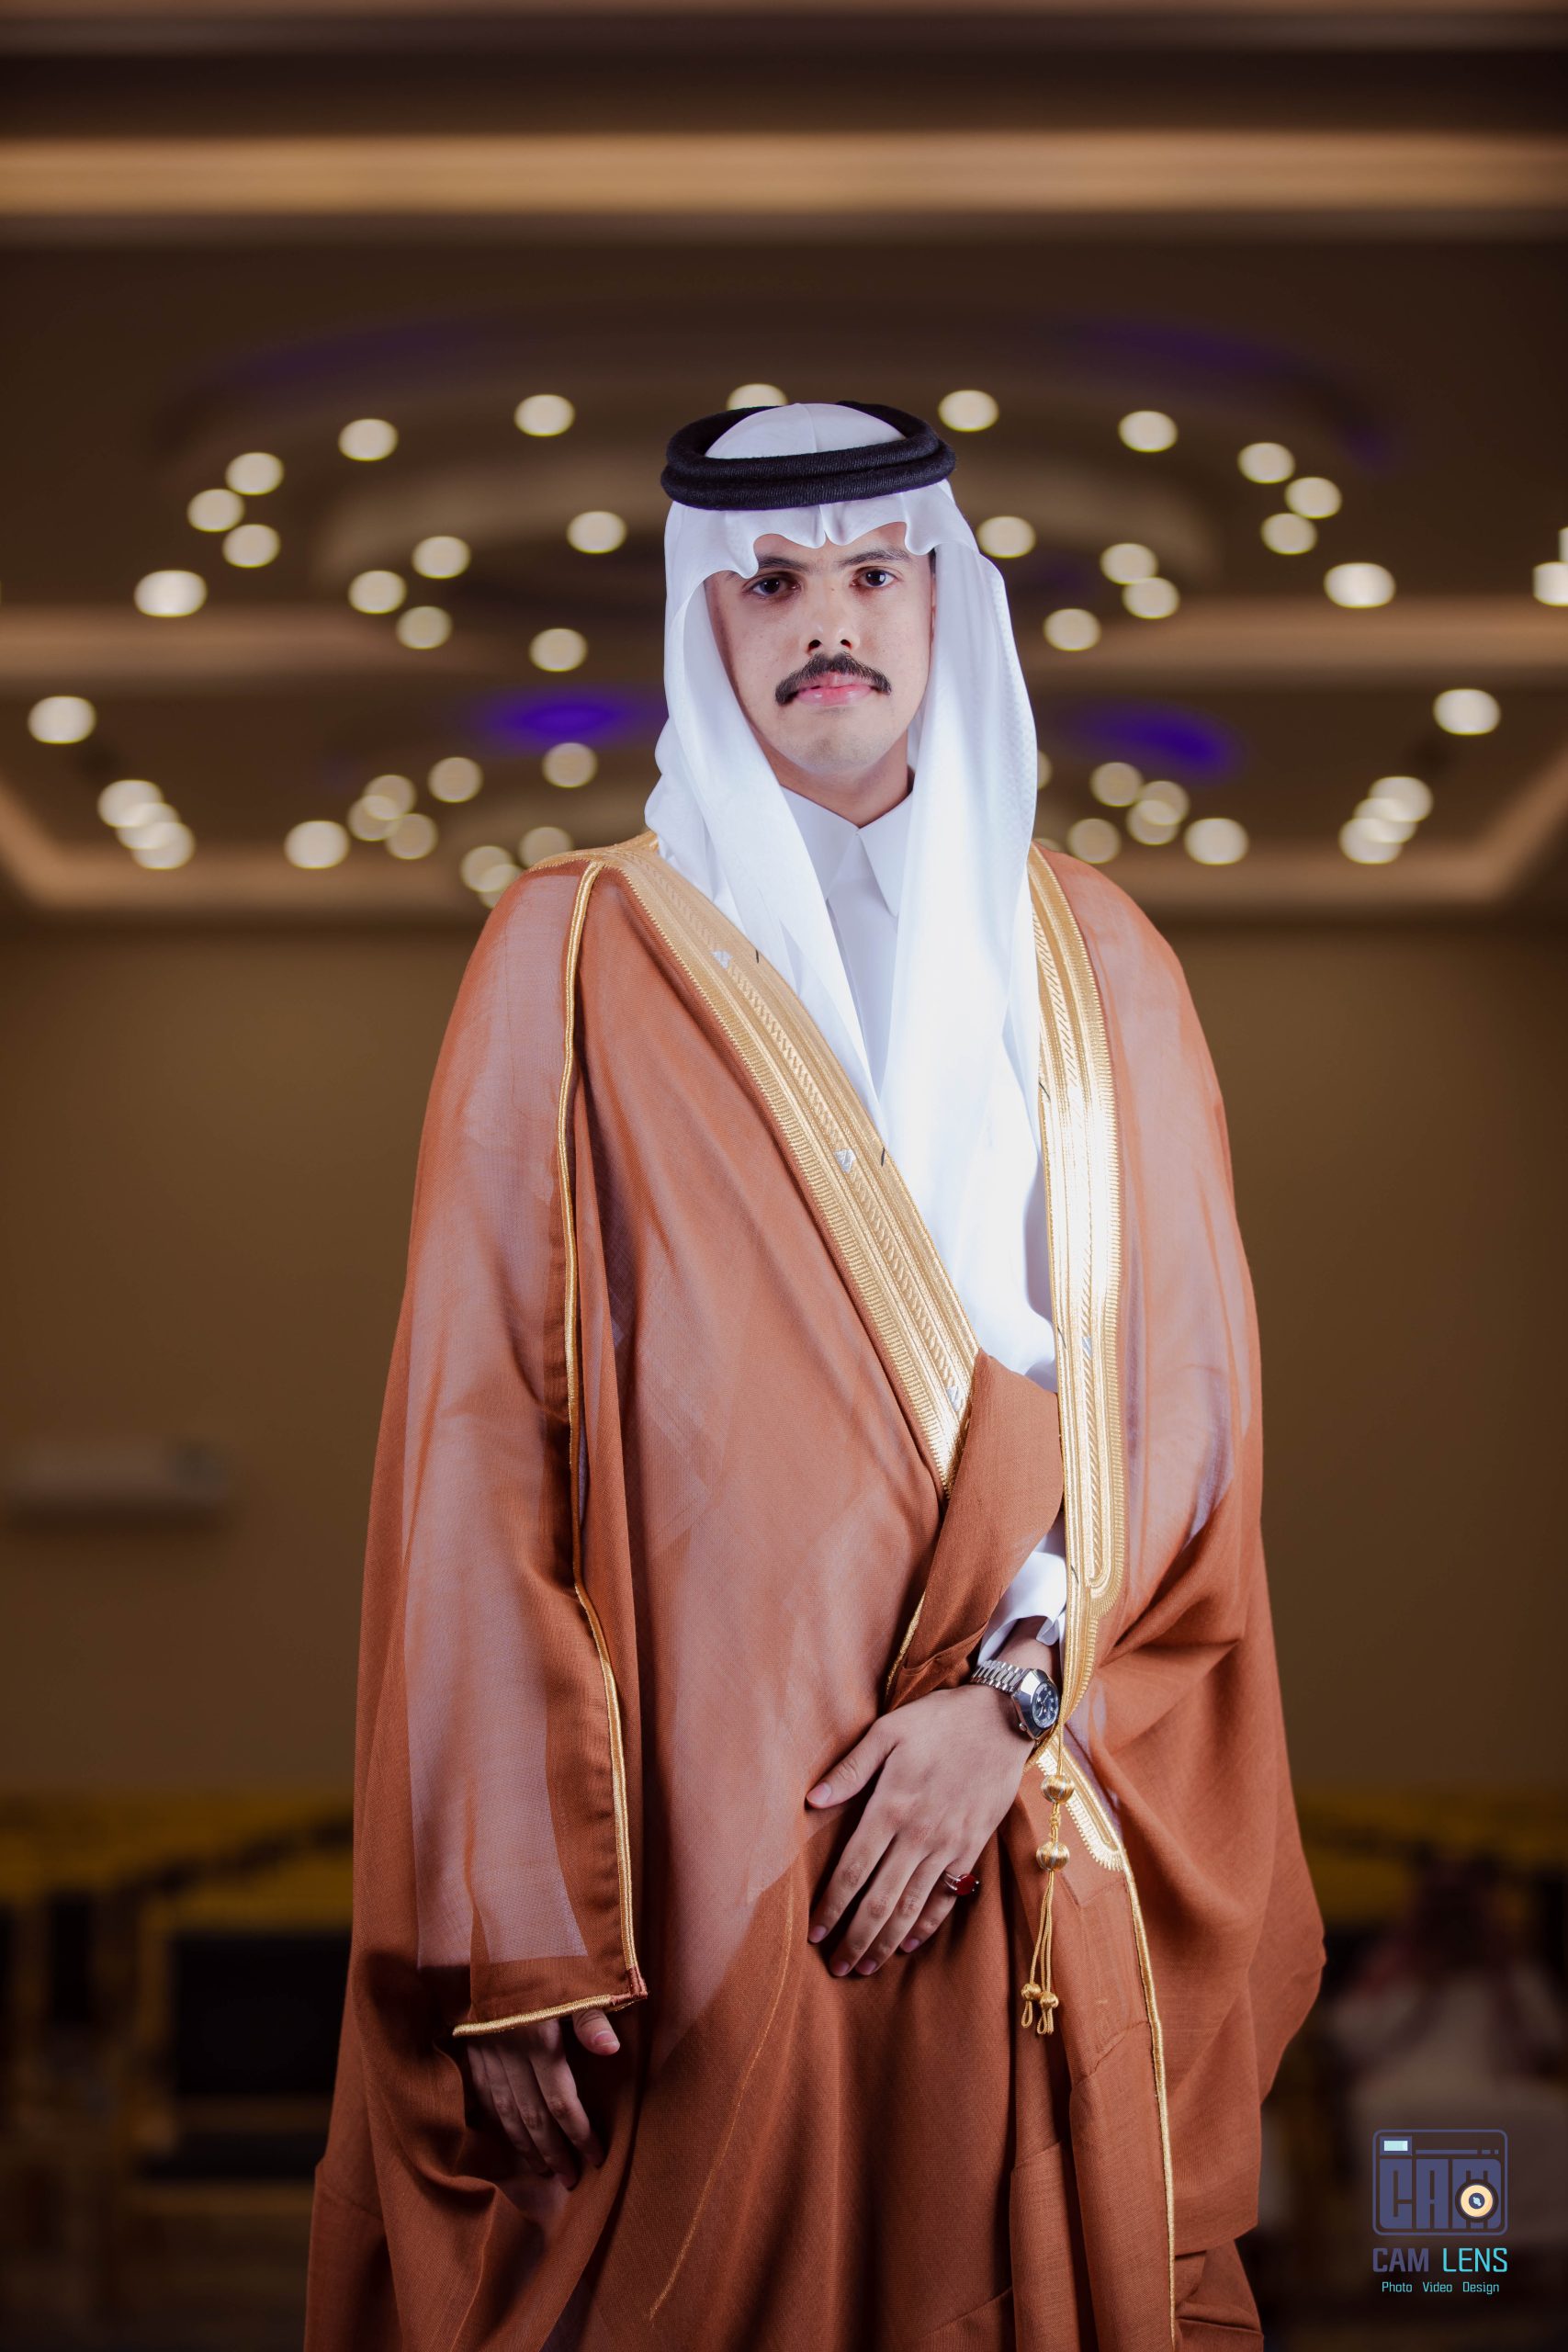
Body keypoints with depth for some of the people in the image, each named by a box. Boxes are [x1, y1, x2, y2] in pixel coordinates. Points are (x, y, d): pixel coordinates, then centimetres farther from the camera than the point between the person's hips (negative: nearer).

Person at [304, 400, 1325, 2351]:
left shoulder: (1090, 959, 8)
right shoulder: (581, 958, 0)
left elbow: (1181, 1388, 4)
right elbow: (481, 1445, -5)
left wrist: (1013, 1696, -13)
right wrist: (513, 1940, -11)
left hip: (1048, 1882, 2)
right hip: (693, 1868, -2)